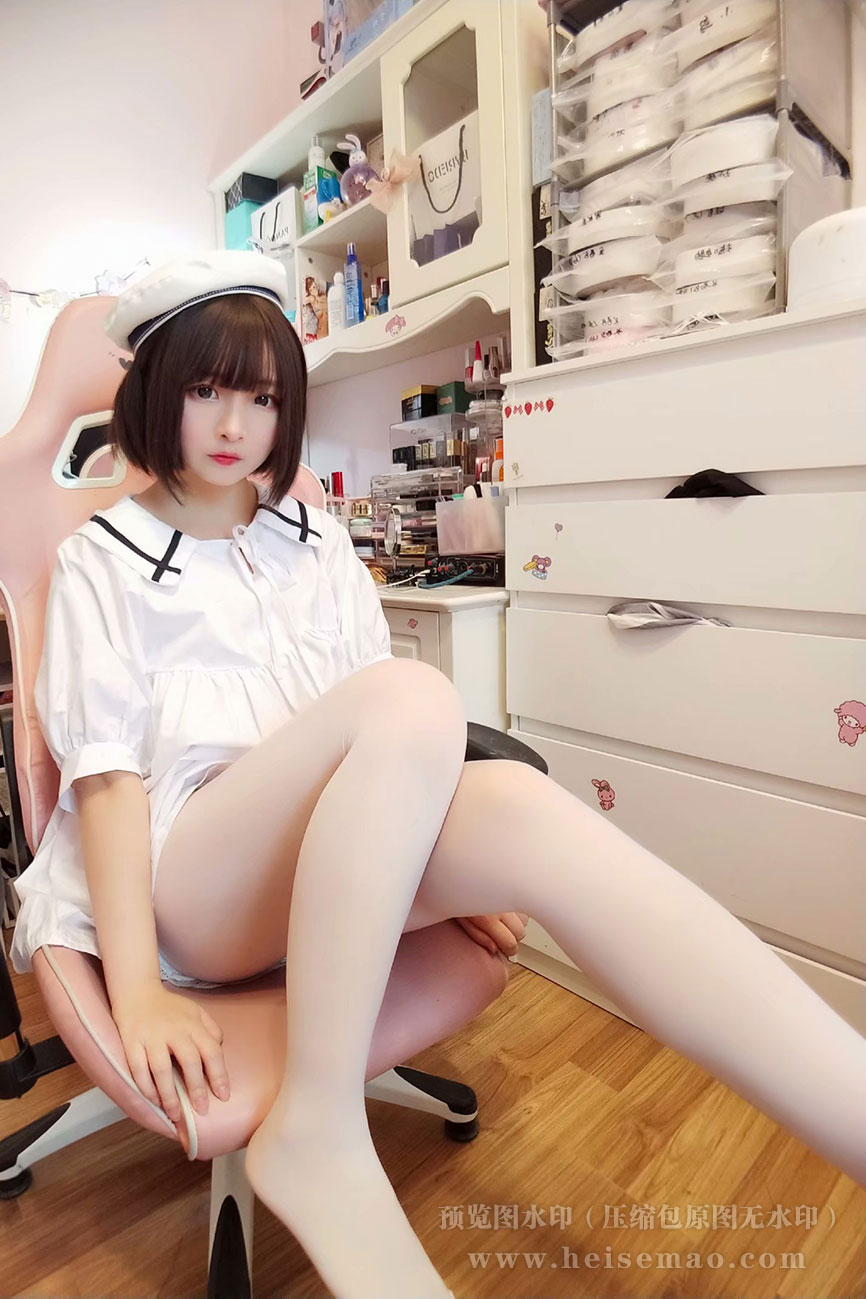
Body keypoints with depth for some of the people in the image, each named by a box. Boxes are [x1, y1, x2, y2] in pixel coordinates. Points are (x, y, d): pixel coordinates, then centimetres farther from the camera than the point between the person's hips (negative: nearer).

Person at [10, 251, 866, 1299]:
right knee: (414, 697, -31)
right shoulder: (102, 560, 8)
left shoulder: (317, 544, 18)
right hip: (187, 880, -2)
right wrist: (137, 992, -15)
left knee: (516, 804, -30)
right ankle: (320, 1135, -24)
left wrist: (443, 864, 2)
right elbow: (105, 769, -5)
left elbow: (374, 730, 13)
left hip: (344, 877, 3)